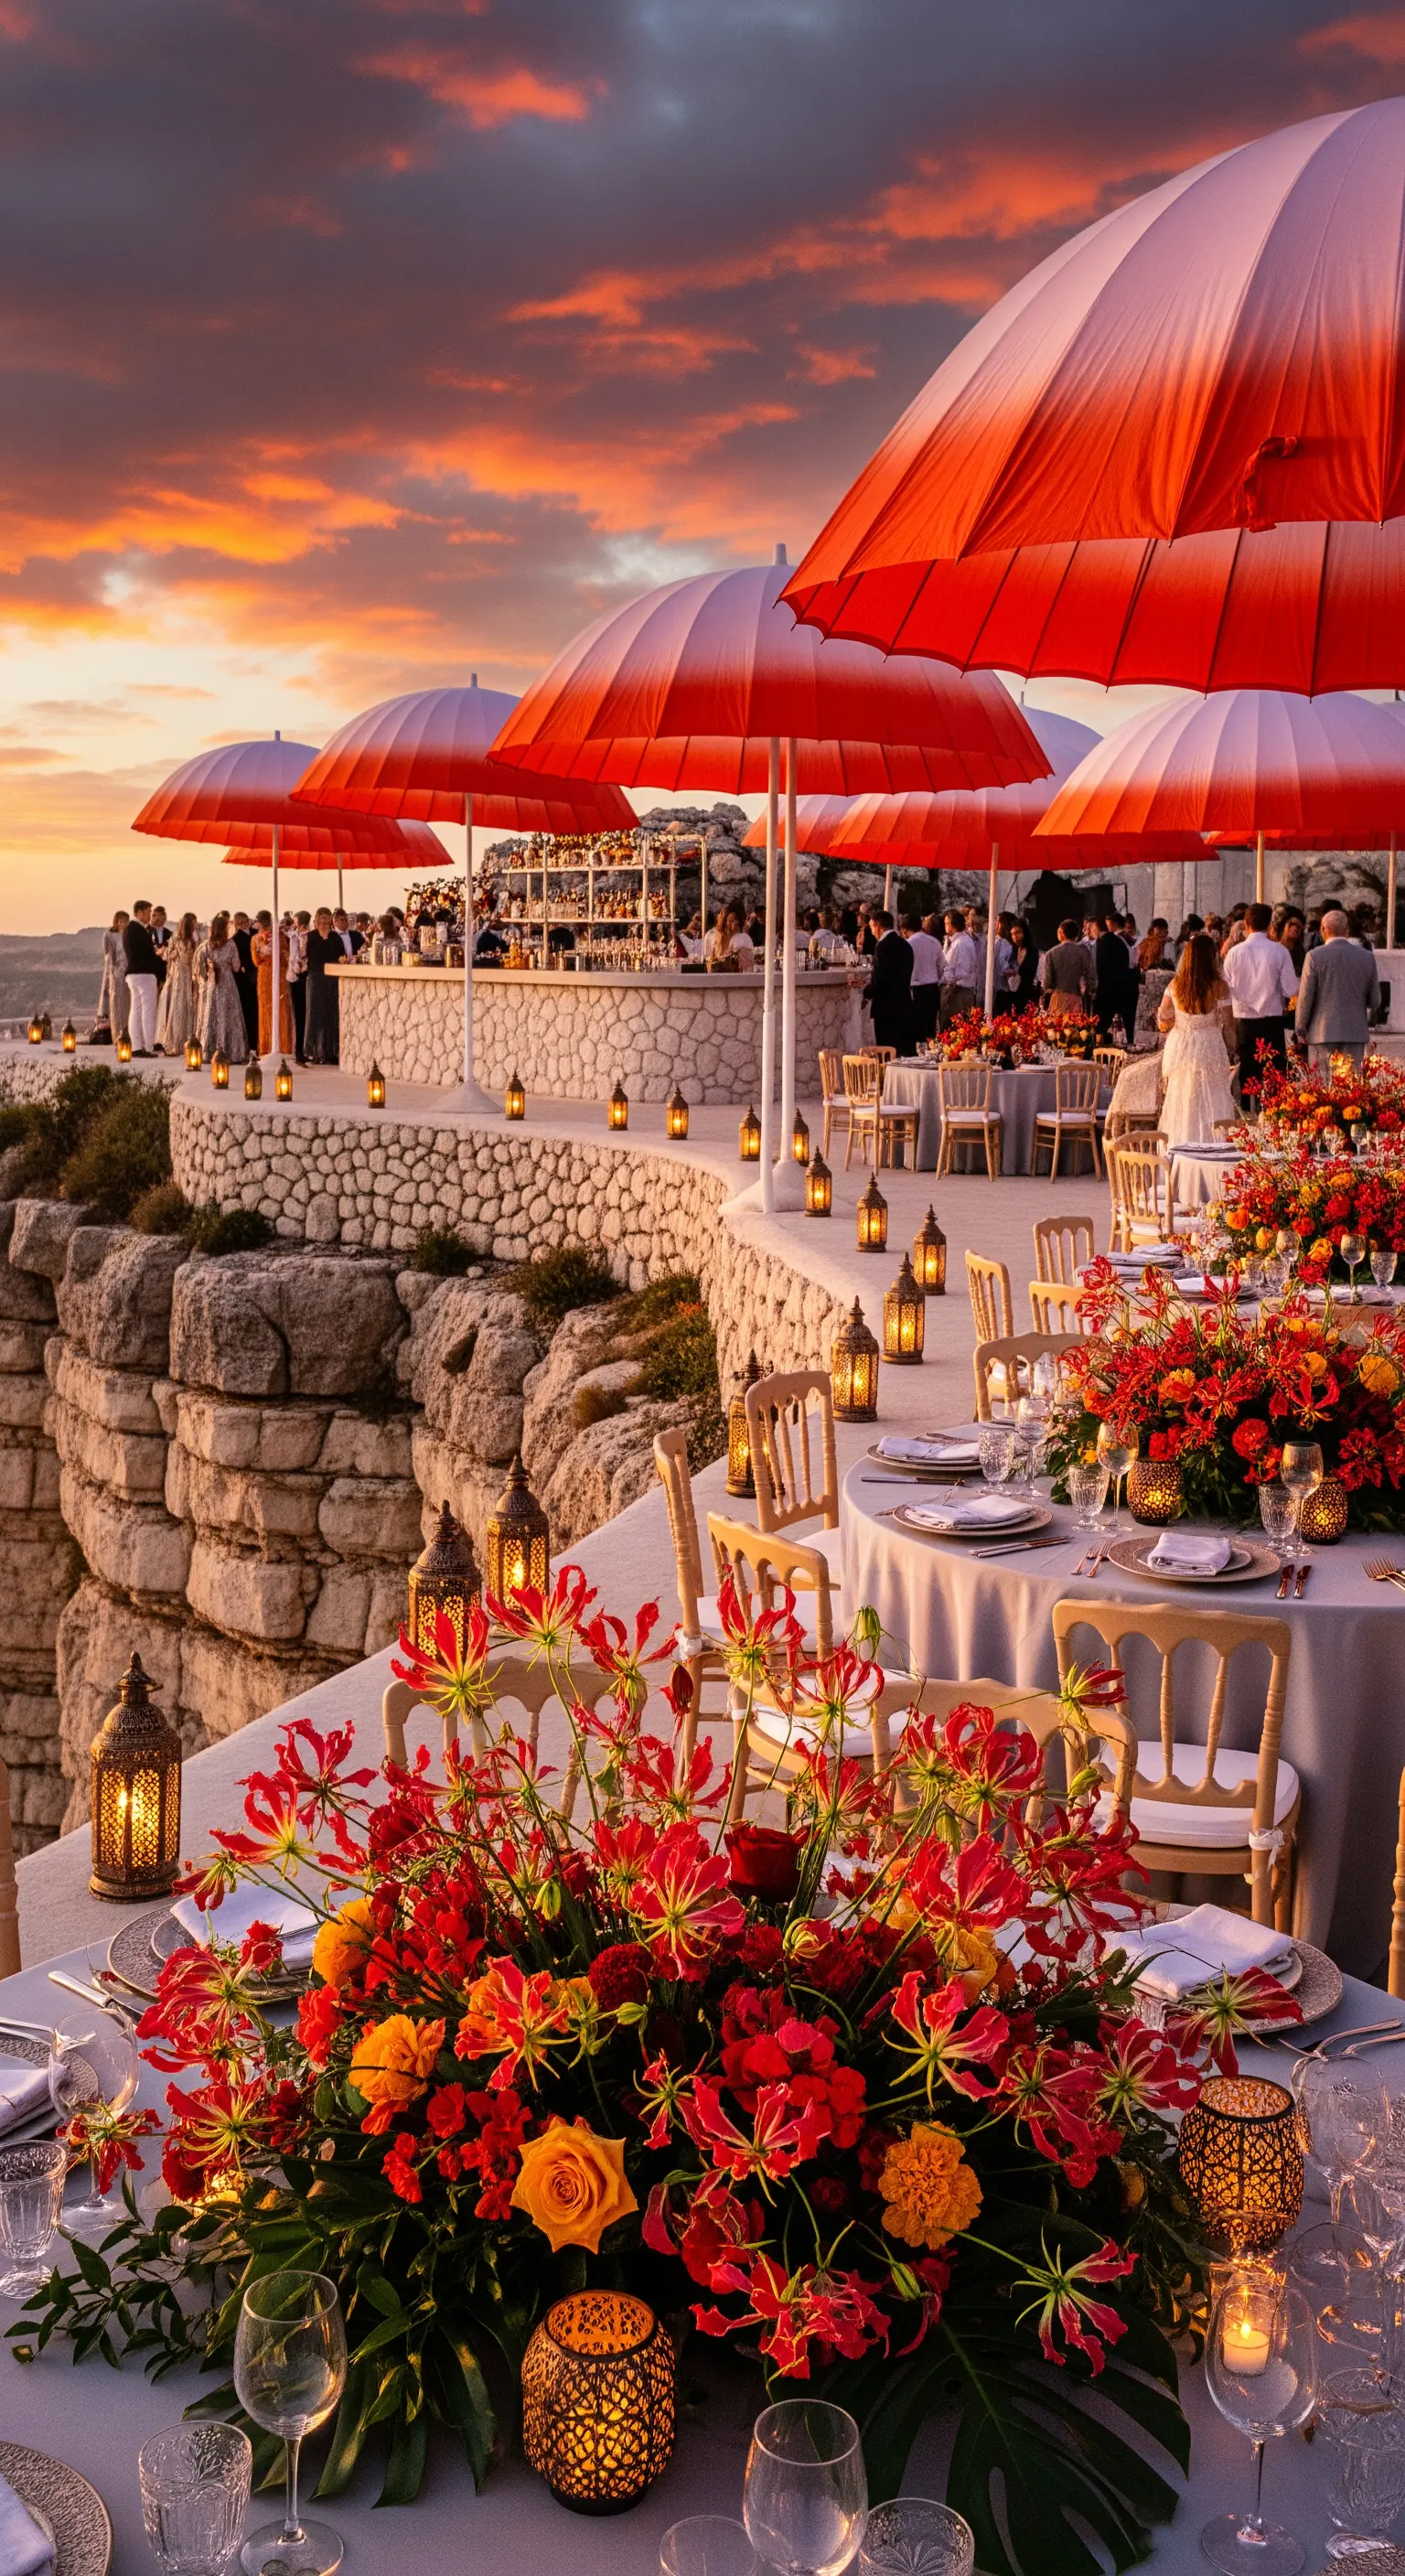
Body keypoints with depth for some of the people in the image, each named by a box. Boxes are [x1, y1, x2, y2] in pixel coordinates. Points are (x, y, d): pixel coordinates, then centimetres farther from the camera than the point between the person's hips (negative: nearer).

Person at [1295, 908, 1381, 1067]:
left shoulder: (1315, 956, -6)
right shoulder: (1367, 957, 3)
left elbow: (1305, 997, -5)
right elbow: (1375, 1001, 6)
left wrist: (1301, 1028, 6)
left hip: (1322, 1033, -3)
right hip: (1355, 1033, 3)